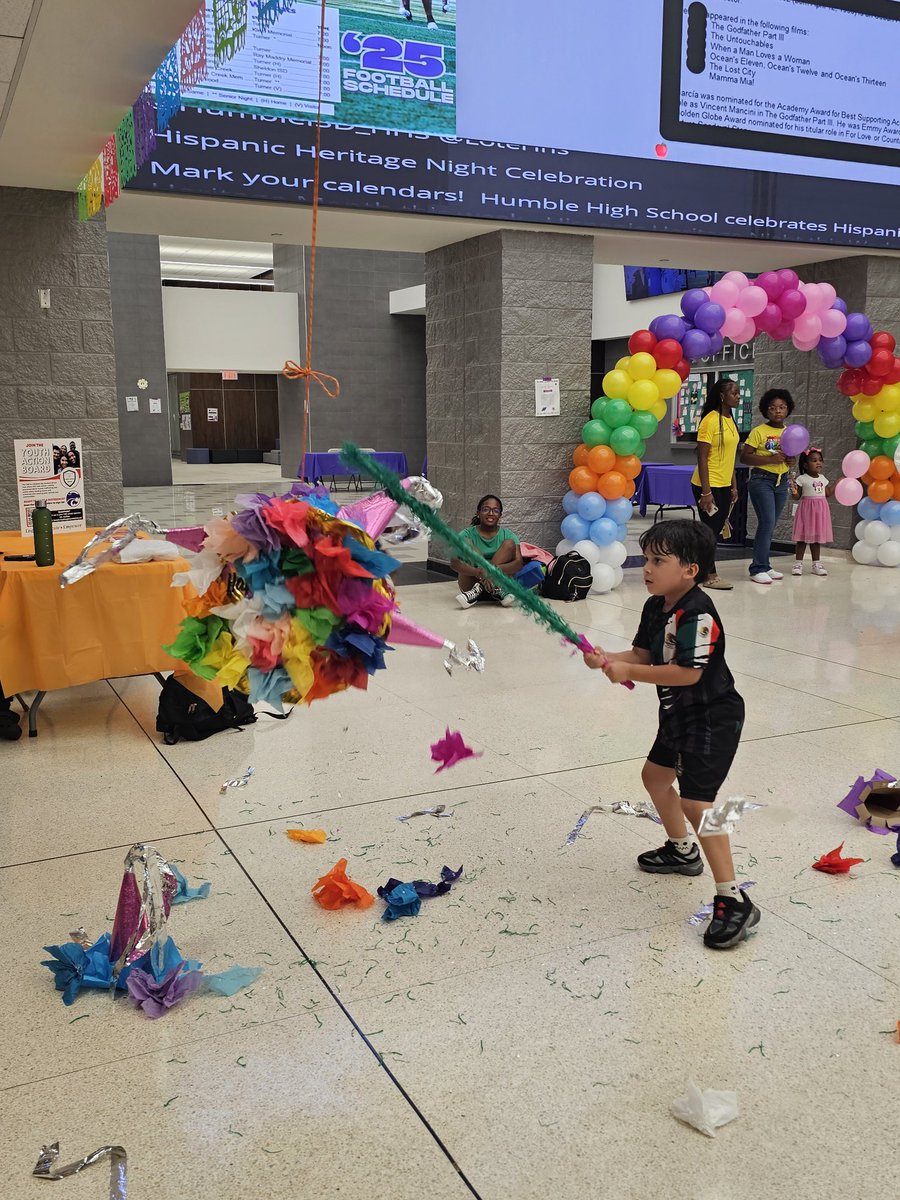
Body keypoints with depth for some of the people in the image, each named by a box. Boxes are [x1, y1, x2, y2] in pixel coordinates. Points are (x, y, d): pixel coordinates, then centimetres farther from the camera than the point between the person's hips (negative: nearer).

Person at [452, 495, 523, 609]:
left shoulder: (507, 535, 3)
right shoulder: (468, 534, -2)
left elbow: (519, 563, -12)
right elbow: (455, 563, -18)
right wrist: (480, 573, -35)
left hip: (500, 582, 1)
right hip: (471, 585, -1)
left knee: (509, 543, -12)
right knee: (468, 543, -17)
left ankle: (479, 589, -23)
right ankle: (497, 592, -27)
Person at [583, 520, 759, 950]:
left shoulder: (697, 615, -27)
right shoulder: (655, 608, 2)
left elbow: (688, 672, -32)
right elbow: (642, 653, 7)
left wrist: (629, 672, -28)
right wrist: (607, 659, -12)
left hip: (713, 717, -11)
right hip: (679, 714, 11)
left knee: (695, 800, -17)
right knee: (655, 775, 25)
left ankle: (733, 901, -11)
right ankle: (682, 851, 47)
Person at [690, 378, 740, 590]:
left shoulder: (730, 421, 12)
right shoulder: (710, 420, -13)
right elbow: (702, 458, -16)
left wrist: (734, 487, 16)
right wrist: (706, 491, -19)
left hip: (724, 486, 8)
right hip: (708, 485, -8)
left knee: (716, 530, 11)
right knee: (710, 530, -1)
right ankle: (710, 576, 8)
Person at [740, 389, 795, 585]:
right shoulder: (759, 431, -7)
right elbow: (744, 457, -12)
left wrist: (791, 461, 0)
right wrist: (771, 459, -20)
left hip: (782, 482, 6)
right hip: (762, 480, -6)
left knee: (770, 525, 9)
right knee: (767, 523, -14)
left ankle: (764, 566, 17)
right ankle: (758, 569, -8)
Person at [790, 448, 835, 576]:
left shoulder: (822, 478, 10)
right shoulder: (802, 479, -8)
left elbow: (828, 493, 15)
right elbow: (797, 496, -7)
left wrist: (837, 483, 15)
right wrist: (794, 492, -29)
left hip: (820, 510, 5)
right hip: (807, 509, -5)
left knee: (816, 537, 10)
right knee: (803, 537, -2)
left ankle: (816, 563, 15)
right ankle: (798, 563, 5)